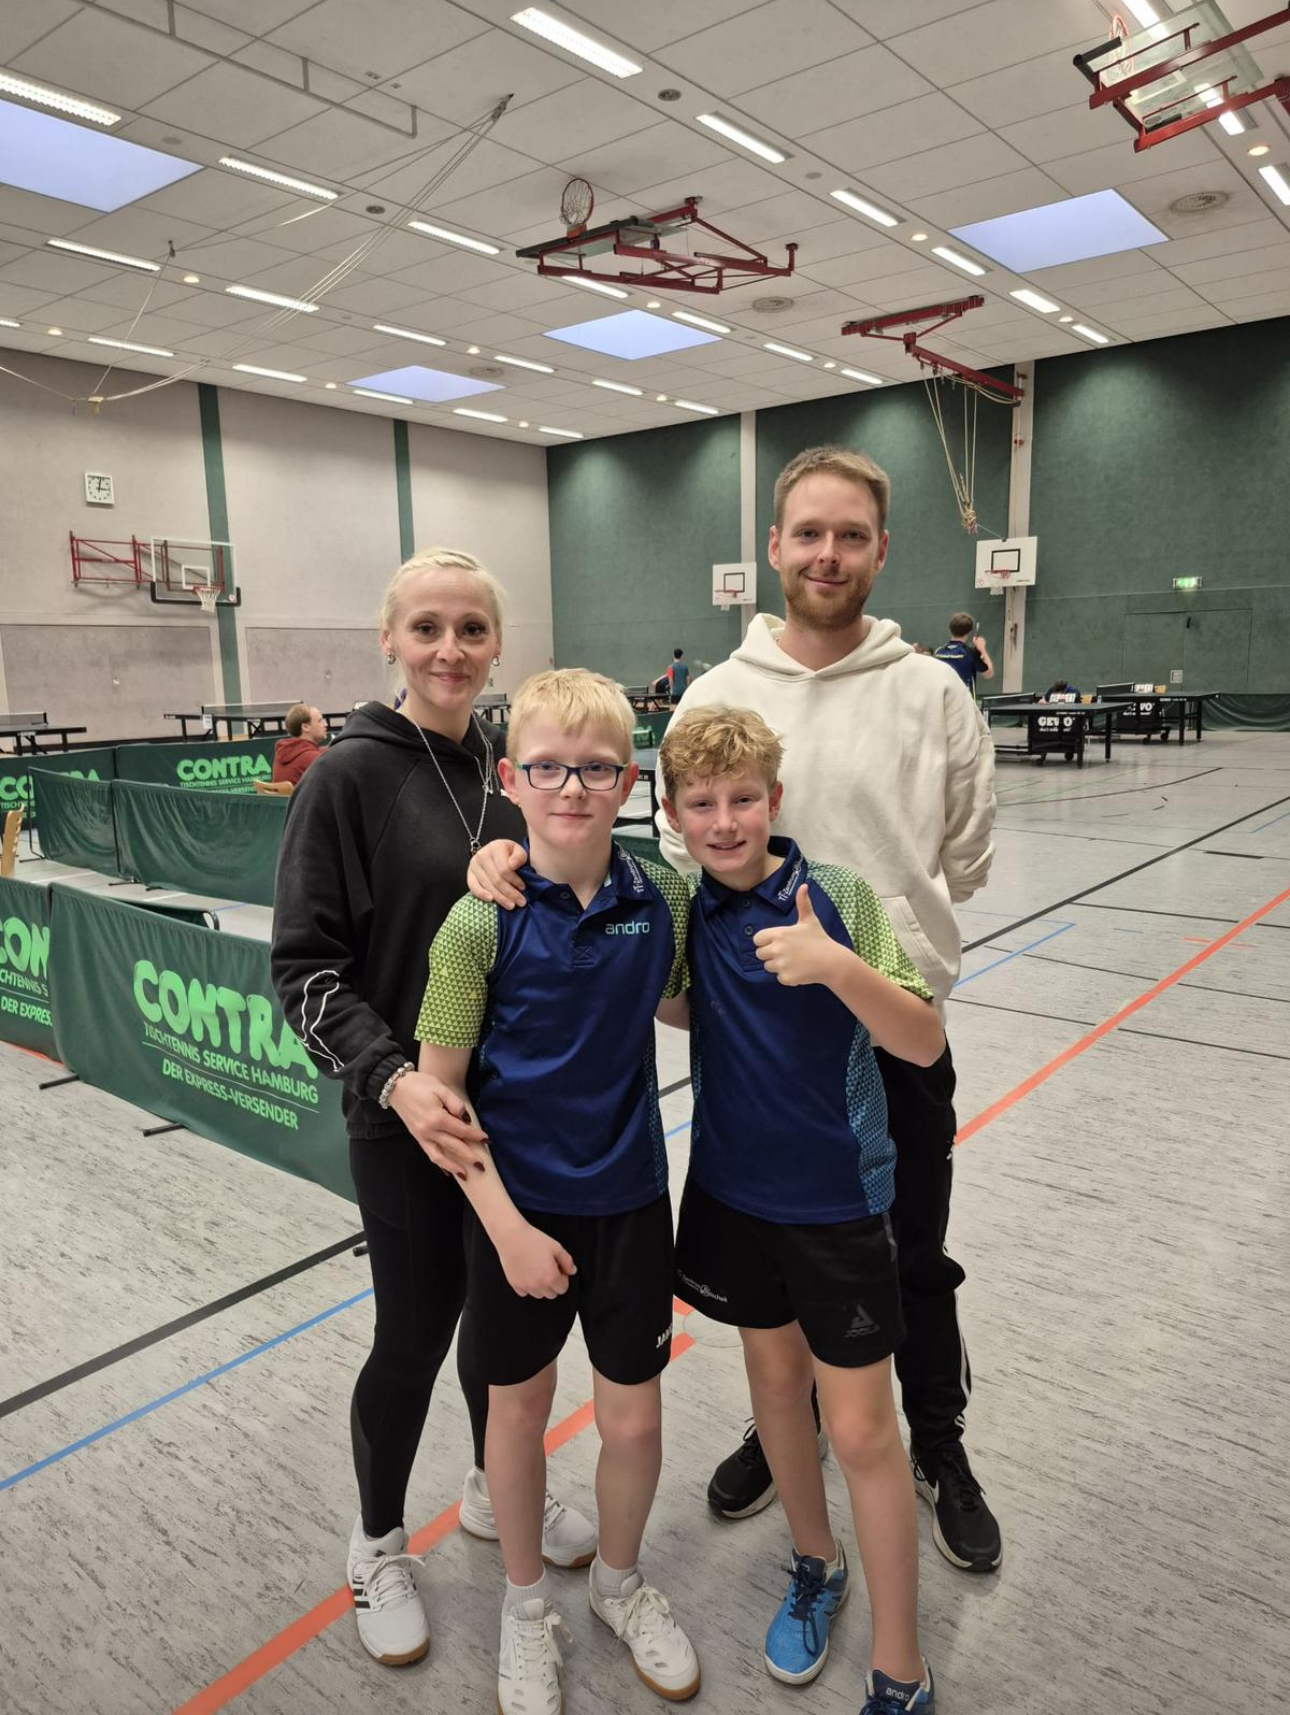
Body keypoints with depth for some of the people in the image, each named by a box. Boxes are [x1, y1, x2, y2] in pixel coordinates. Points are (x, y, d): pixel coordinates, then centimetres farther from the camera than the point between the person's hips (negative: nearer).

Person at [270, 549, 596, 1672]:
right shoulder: (352, 775, -12)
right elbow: (304, 965, -14)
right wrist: (393, 1076, -25)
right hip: (406, 1114, -4)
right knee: (418, 1328, 9)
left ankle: (496, 1488, 47)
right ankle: (379, 1546, 38)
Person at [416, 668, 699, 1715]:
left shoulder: (663, 900, -8)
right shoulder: (482, 921, -17)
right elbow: (440, 1086, -13)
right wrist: (506, 1224, -16)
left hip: (631, 1199, 2)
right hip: (517, 1206, -2)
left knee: (634, 1417, 14)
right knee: (520, 1403, 18)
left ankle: (620, 1581, 46)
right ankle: (527, 1601, 46)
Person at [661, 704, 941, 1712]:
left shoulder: (838, 895, -18)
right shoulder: (680, 903, -8)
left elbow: (926, 1044, -18)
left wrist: (837, 965, -36)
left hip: (837, 1197, -4)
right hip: (731, 1186, 4)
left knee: (860, 1429, 5)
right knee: (774, 1375, 21)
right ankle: (815, 1563, 48)